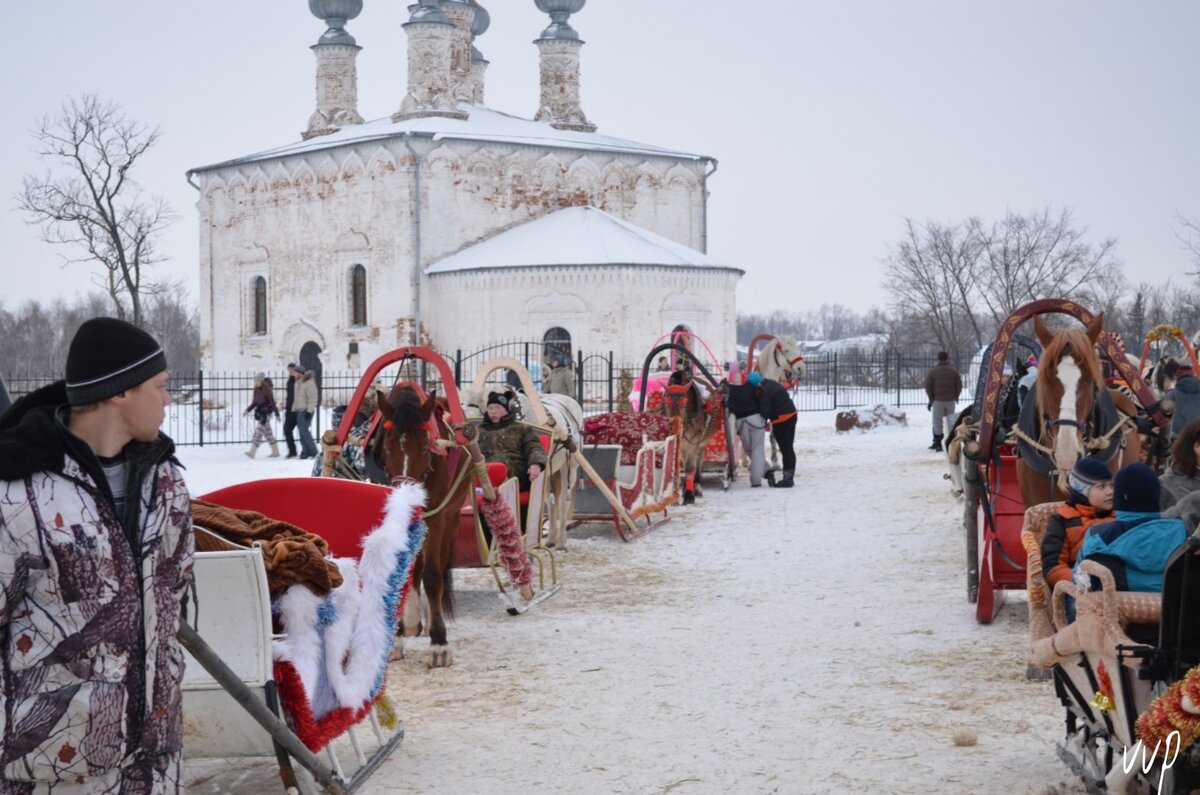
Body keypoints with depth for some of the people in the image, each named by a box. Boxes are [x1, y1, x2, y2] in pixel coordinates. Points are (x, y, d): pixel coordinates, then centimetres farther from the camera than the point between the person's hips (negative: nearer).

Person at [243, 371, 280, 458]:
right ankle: (275, 452, 19)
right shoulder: (257, 390, 8)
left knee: (259, 431, -12)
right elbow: (255, 402, 18)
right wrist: (247, 410, 11)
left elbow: (272, 402, -14)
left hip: (266, 413, -8)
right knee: (267, 432, 11)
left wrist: (277, 414, -15)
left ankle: (252, 452, -14)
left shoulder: (267, 389, -14)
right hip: (259, 413, 8)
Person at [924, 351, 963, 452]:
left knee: (937, 422, 3)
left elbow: (928, 386, -3)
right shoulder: (953, 371, 3)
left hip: (937, 400, -2)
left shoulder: (932, 371, -2)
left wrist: (931, 398, 6)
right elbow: (959, 385, 3)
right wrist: (955, 397, 16)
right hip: (951, 400, 2)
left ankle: (937, 443, 0)